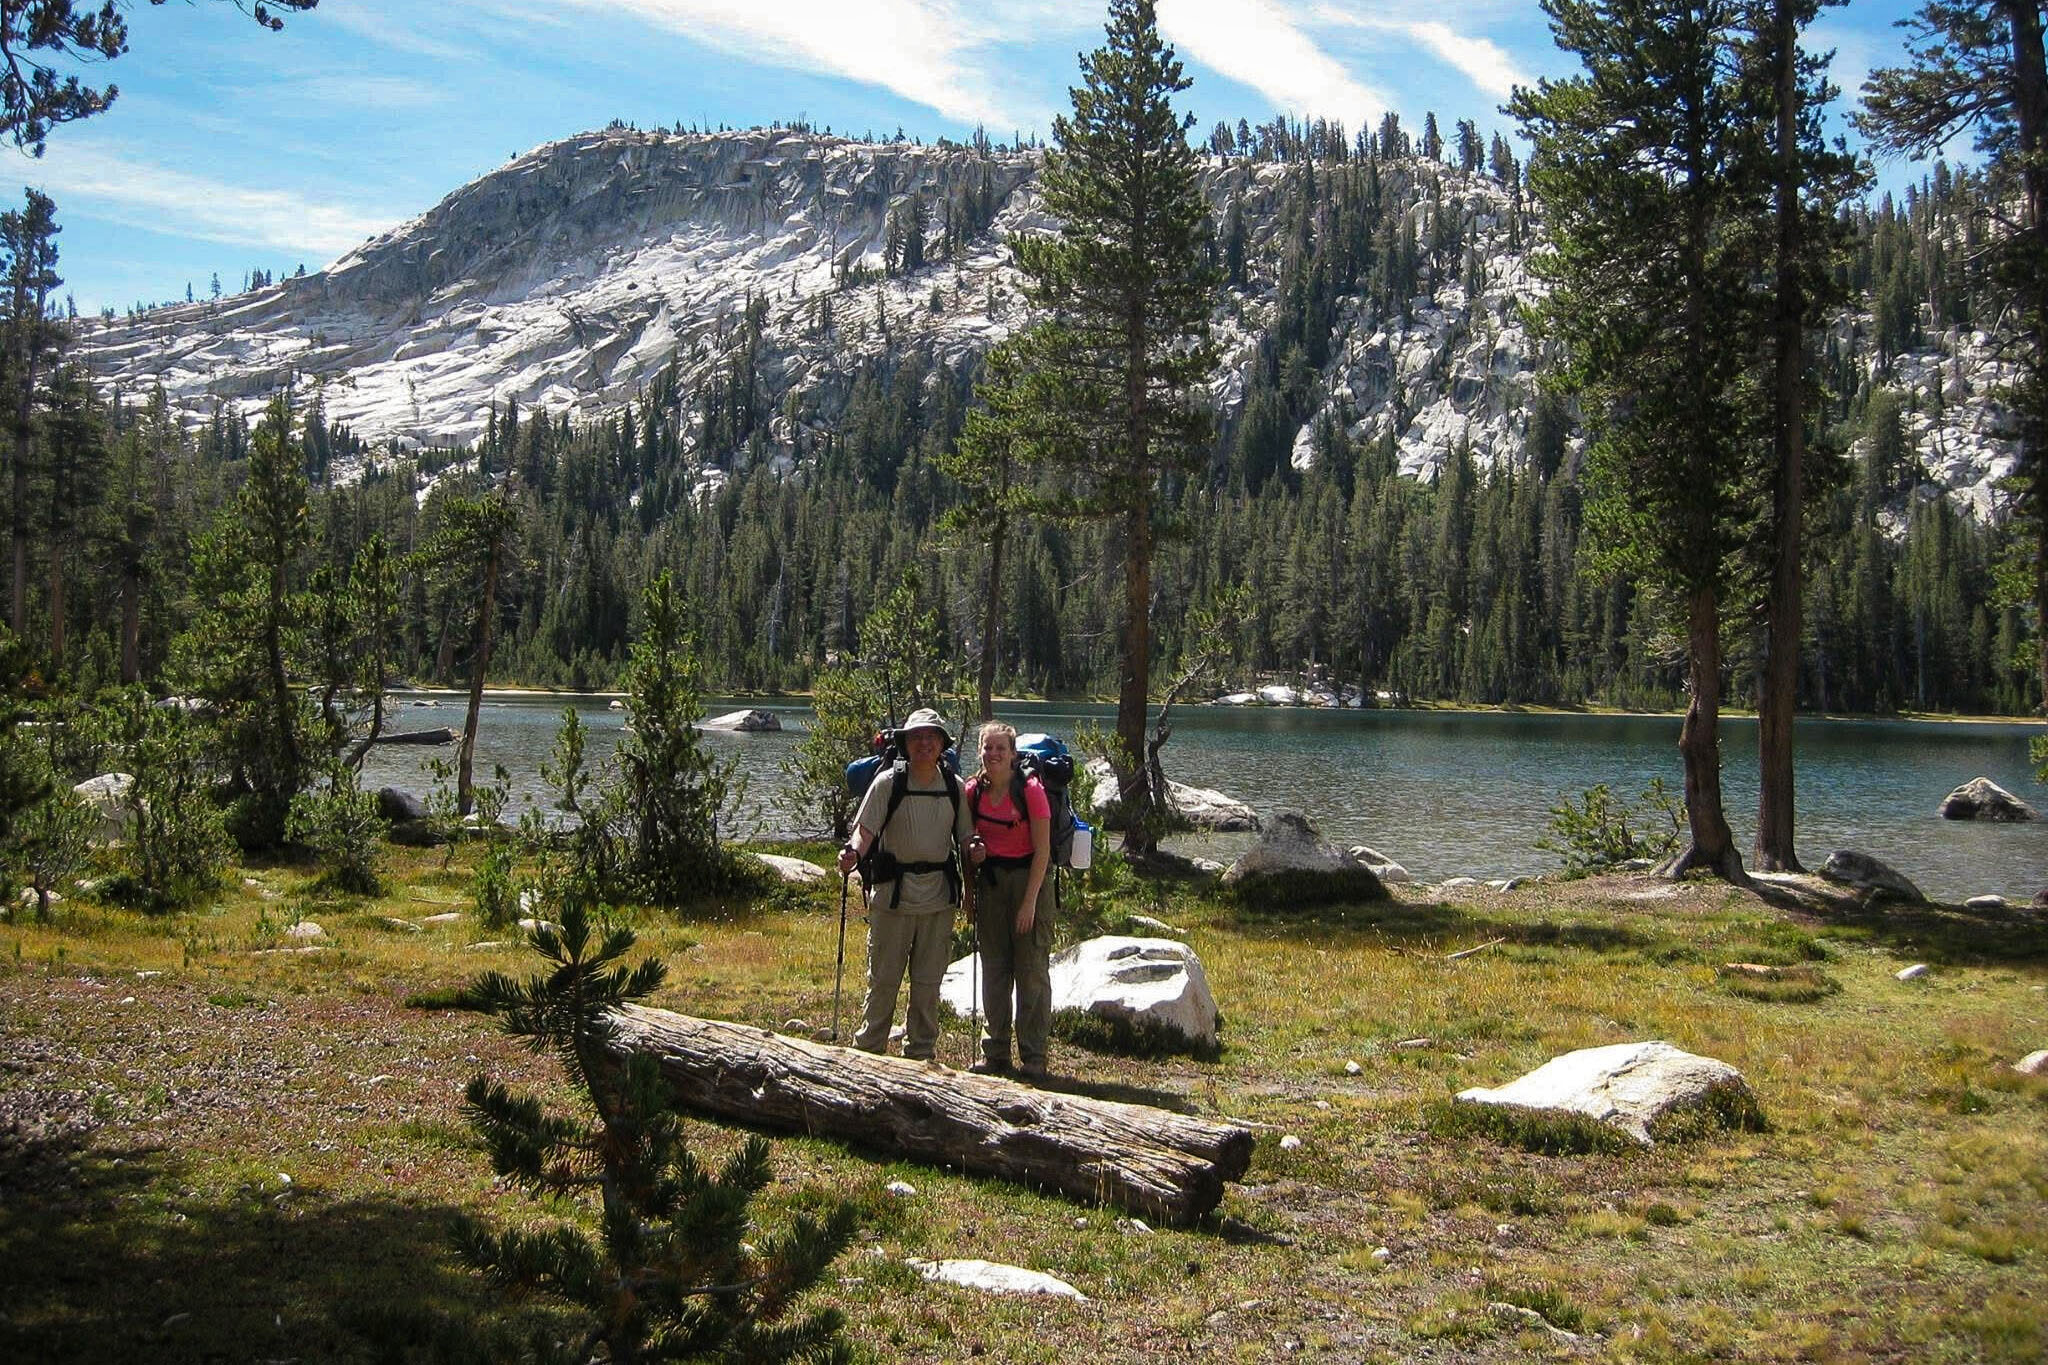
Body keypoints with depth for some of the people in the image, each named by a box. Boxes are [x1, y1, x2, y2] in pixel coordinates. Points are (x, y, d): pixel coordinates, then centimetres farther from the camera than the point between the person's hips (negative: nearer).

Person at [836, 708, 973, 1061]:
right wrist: (853, 852, -32)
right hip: (893, 890, -3)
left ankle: (921, 1053, 22)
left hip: (938, 894, 3)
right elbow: (866, 828, -12)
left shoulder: (954, 786, 5)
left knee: (928, 980, 10)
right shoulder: (888, 782, -5)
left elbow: (965, 836, 10)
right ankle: (869, 1050, 16)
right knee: (884, 977, 3)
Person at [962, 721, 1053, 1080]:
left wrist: (1029, 902, -15)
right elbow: (967, 838, 15)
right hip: (990, 879, 5)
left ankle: (1033, 1057, 6)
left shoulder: (1030, 791, -13)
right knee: (993, 969, 9)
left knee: (1032, 970, -2)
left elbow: (1042, 851, -12)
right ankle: (995, 1053, 19)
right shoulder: (973, 792, 1)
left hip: (1028, 878, -5)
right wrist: (972, 852, -9)